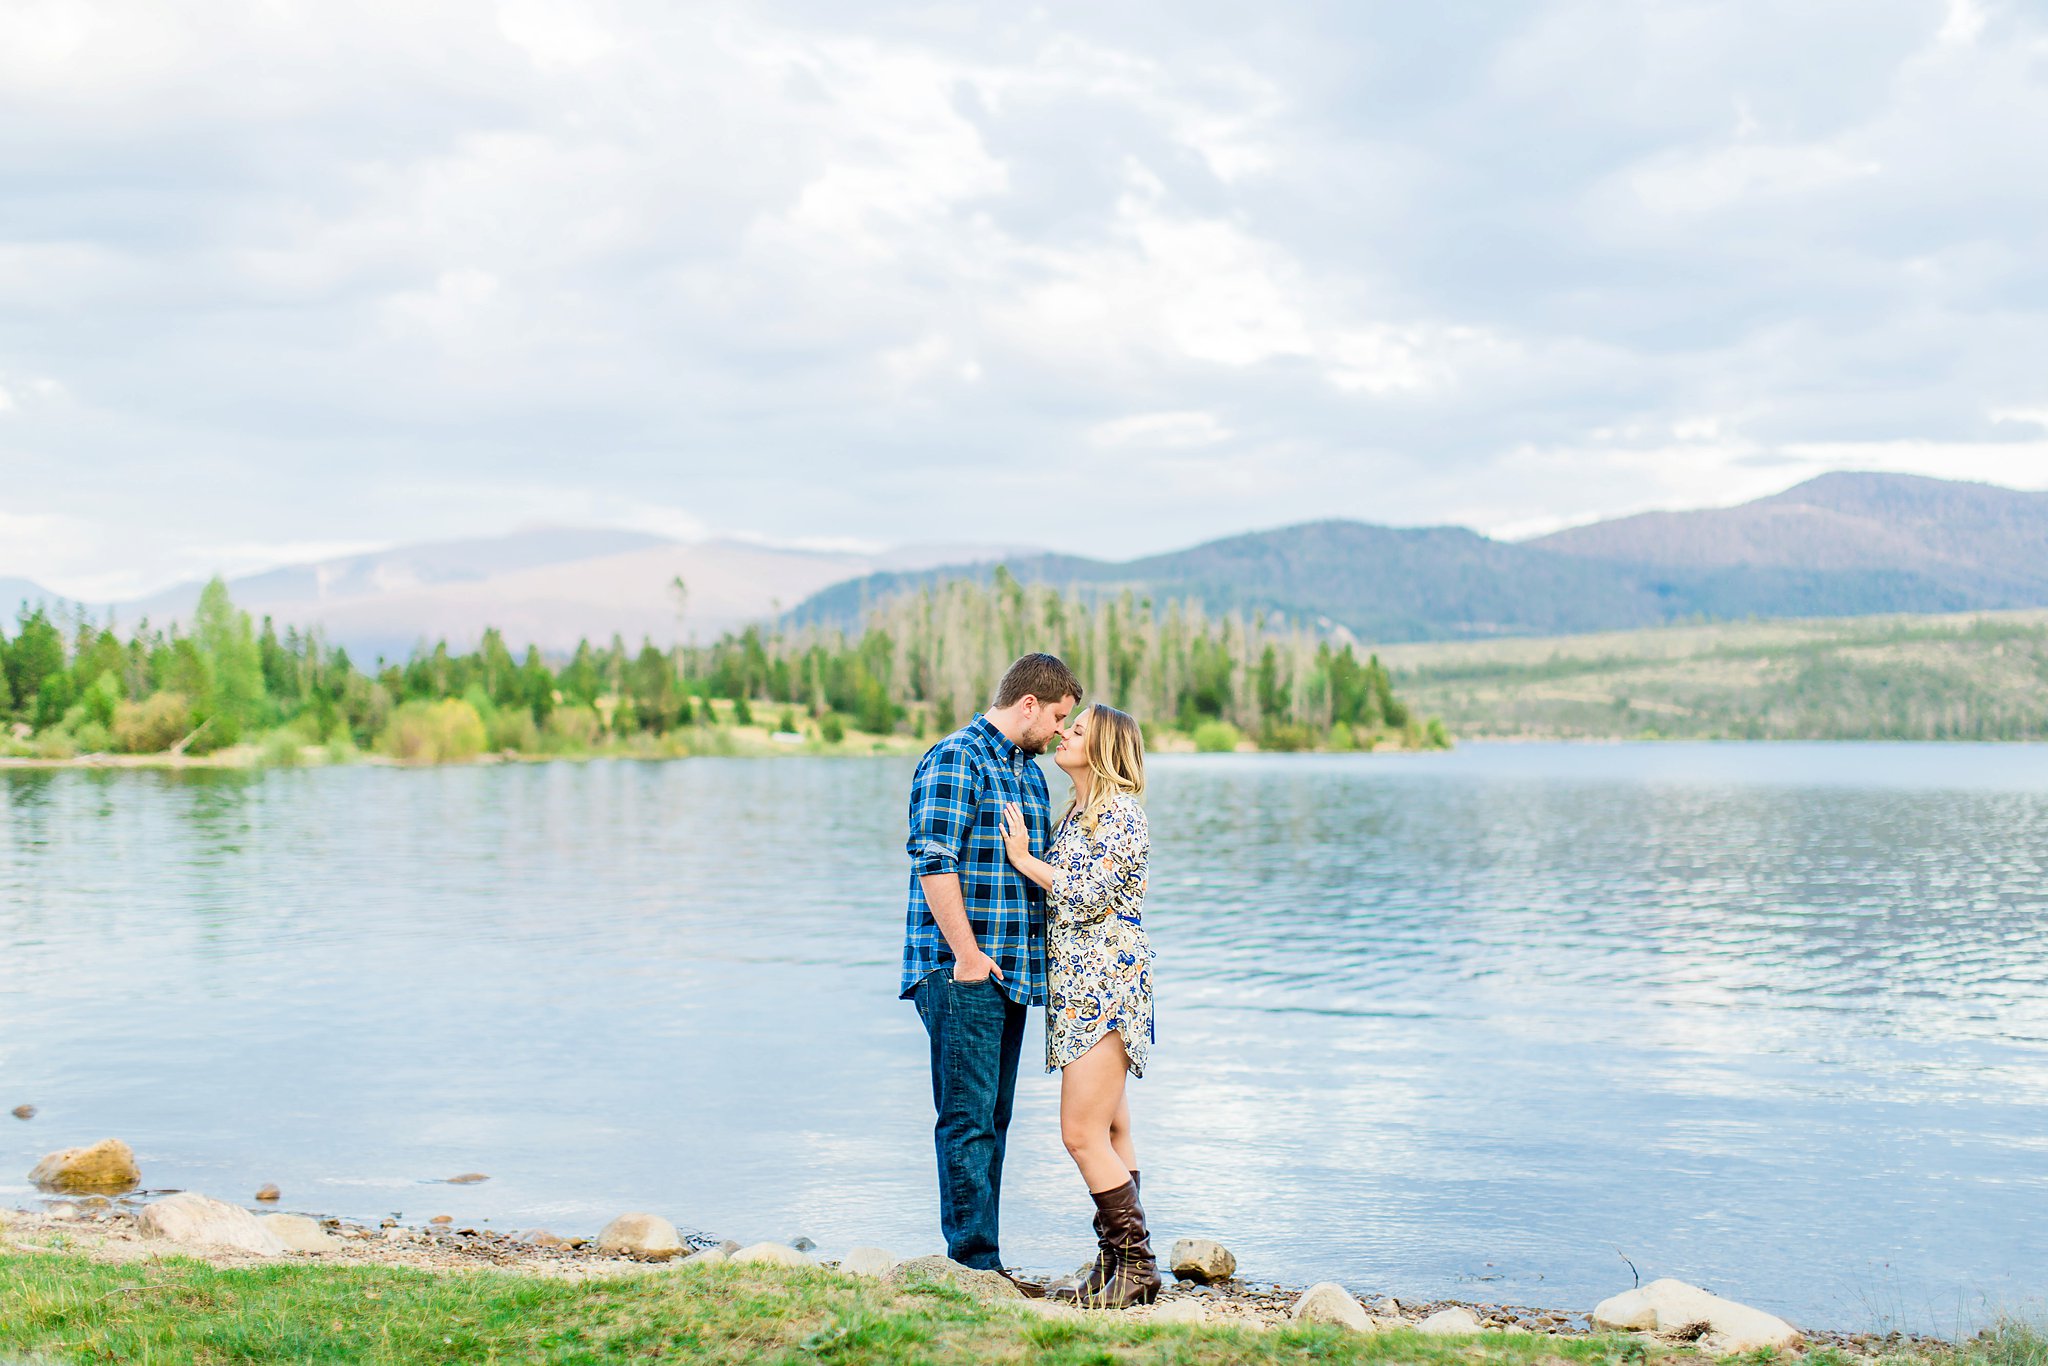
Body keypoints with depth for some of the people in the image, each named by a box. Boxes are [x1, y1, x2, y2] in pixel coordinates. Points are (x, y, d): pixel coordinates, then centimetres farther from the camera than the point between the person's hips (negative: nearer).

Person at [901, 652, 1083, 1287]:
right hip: (961, 971, -9)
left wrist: (1032, 957, 18)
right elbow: (933, 863, -17)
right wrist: (967, 955, -18)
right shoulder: (954, 759, -9)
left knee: (992, 1119, 11)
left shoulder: (1029, 771, 19)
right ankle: (975, 1263, -5)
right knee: (967, 1118, -7)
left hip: (1011, 971, 9)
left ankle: (983, 1262, 16)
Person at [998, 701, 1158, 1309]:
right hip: (1077, 985, 10)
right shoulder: (1074, 813, 17)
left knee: (1083, 1134, -12)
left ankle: (1137, 1263, -6)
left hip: (1105, 982, -10)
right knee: (1111, 1133, 11)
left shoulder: (1121, 814, -11)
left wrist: (1024, 858, -9)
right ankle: (1116, 1265, 14)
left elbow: (1087, 894, -18)